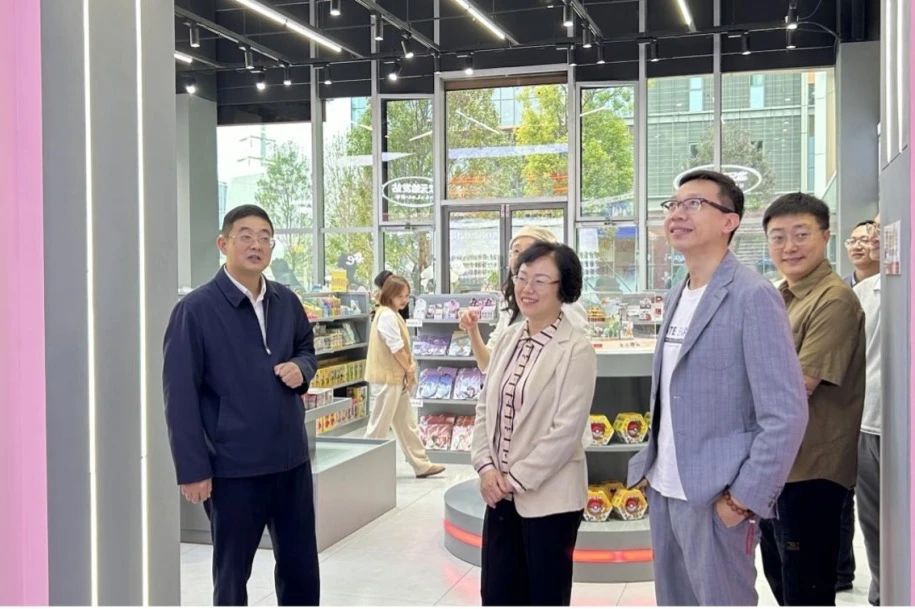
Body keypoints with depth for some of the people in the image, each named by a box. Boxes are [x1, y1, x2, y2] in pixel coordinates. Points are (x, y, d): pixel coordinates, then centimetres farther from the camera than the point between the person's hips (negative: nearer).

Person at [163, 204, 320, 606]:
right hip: (233, 467, -5)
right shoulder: (196, 309, -12)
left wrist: (301, 369, -4)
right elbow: (179, 395, -12)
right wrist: (192, 469, -13)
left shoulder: (287, 302, 5)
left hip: (291, 458, 5)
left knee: (301, 565, 17)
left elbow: (307, 350, 21)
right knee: (232, 573, 14)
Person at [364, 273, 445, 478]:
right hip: (387, 379, -10)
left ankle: (421, 465, 21)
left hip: (397, 378, 10)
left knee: (406, 425, 14)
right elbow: (397, 348, -19)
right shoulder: (387, 315, -17)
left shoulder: (392, 315, 15)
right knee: (379, 426, -1)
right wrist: (409, 370, -7)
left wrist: (409, 367, 0)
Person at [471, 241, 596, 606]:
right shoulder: (508, 339, 7)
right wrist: (486, 467, -4)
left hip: (549, 496, -6)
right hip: (500, 492, 6)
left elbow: (566, 430, -17)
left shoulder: (576, 349, -14)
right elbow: (485, 407, 9)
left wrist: (517, 479, -14)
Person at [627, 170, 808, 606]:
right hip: (664, 491, 8)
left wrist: (743, 500, -16)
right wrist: (653, 465, 11)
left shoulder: (753, 297, -14)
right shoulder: (677, 296, 11)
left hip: (715, 499, -7)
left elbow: (786, 414, -17)